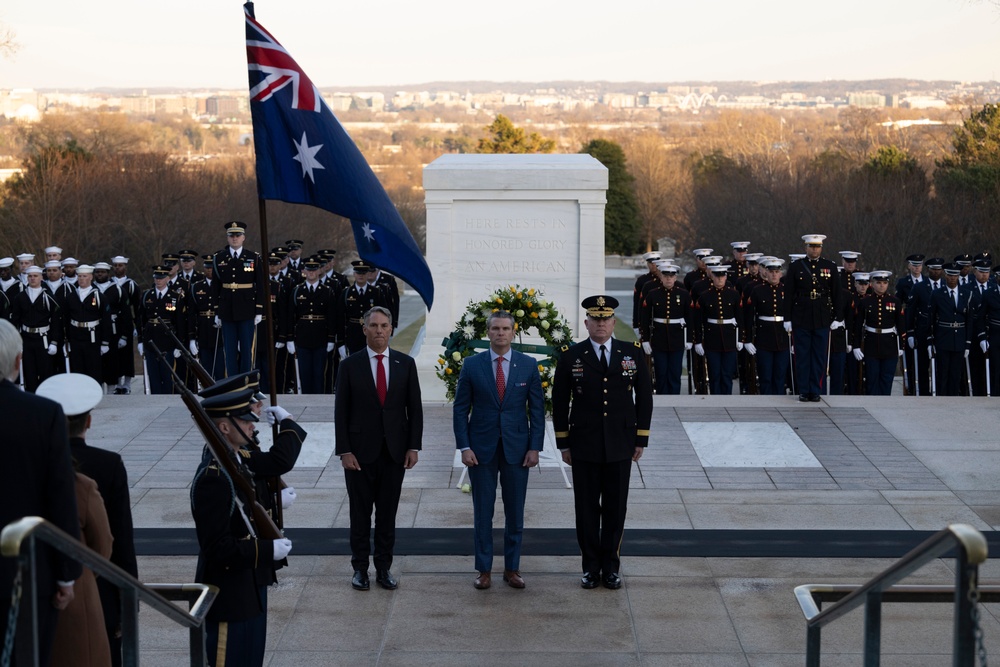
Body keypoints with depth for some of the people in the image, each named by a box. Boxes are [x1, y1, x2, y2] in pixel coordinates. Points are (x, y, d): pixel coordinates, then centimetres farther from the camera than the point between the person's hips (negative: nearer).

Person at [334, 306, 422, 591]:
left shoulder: (405, 364, 3)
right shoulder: (350, 365, -2)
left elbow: (414, 408, 5)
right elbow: (341, 412, -3)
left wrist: (414, 447, -1)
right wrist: (344, 451, -9)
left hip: (395, 451, 2)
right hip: (360, 451, -1)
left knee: (388, 513, 8)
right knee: (360, 512, 6)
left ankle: (383, 567, 16)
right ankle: (360, 568, 15)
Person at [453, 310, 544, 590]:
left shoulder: (528, 365, 1)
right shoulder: (472, 365, -1)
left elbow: (537, 409, 3)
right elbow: (461, 408, 1)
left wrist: (535, 447, -4)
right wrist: (464, 446, -7)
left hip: (517, 448, 1)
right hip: (482, 449, -1)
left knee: (515, 513, 7)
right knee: (483, 512, 5)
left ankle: (512, 568, 17)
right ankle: (484, 569, 14)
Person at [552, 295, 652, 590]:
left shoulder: (633, 353, 4)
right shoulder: (570, 356, 0)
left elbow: (645, 397, 7)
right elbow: (559, 402, 4)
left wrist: (641, 439, 3)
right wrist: (563, 443, 1)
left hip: (620, 445, 1)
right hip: (584, 446, -1)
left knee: (616, 508, 5)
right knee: (587, 508, 4)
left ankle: (611, 566, 16)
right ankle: (591, 566, 15)